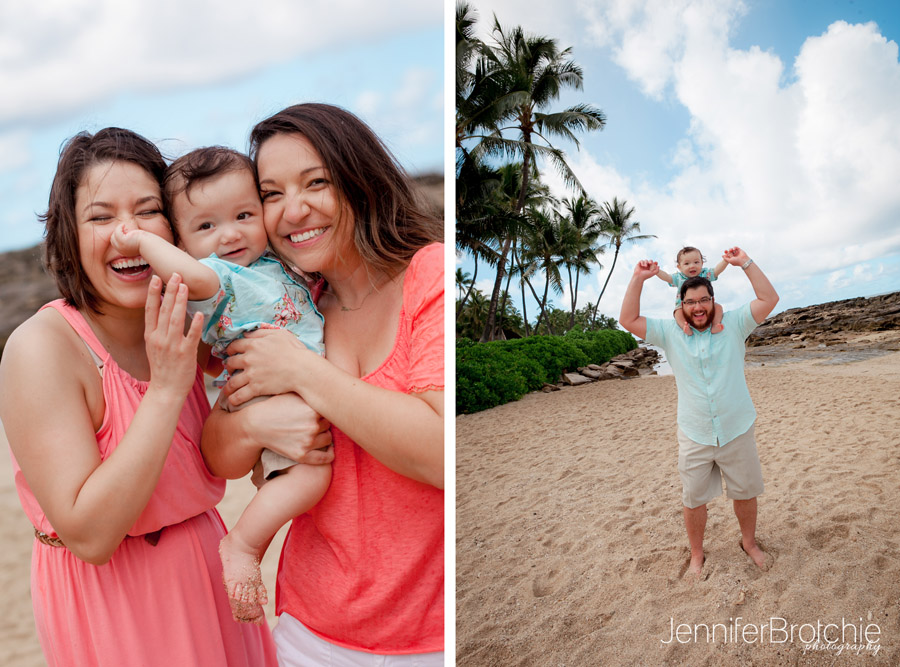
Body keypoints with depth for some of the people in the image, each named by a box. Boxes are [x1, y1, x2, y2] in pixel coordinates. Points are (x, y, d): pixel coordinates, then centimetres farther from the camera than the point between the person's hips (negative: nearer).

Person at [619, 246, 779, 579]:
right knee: (694, 500, 10)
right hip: (694, 437, 0)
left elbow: (769, 299, -9)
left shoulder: (733, 325, -2)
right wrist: (638, 279, -12)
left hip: (737, 431, 0)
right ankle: (696, 554, 31)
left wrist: (745, 263, -13)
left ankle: (749, 542, 42)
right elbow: (628, 320, -6)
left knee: (745, 493, 17)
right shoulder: (670, 332, -1)